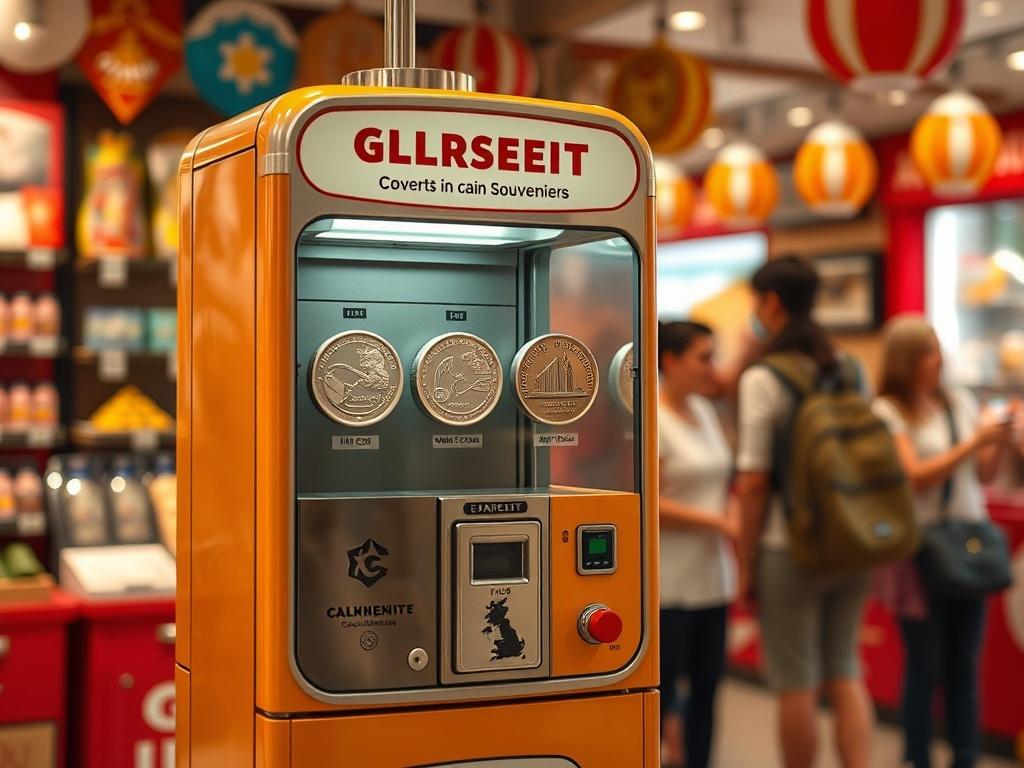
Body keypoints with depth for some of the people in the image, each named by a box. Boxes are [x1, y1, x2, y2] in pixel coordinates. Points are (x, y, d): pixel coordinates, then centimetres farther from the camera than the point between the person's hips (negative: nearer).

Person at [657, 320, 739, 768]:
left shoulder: (704, 411, 11)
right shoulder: (652, 420, -12)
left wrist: (733, 513, 2)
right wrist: (718, 522, -16)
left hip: (713, 575, 8)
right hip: (669, 580, -8)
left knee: (706, 684, 11)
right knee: (660, 690, -2)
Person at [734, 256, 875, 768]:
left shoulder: (762, 379, -13)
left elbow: (754, 483, -14)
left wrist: (746, 561, -5)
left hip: (789, 550, -6)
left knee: (796, 684, 6)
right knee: (845, 672, 14)